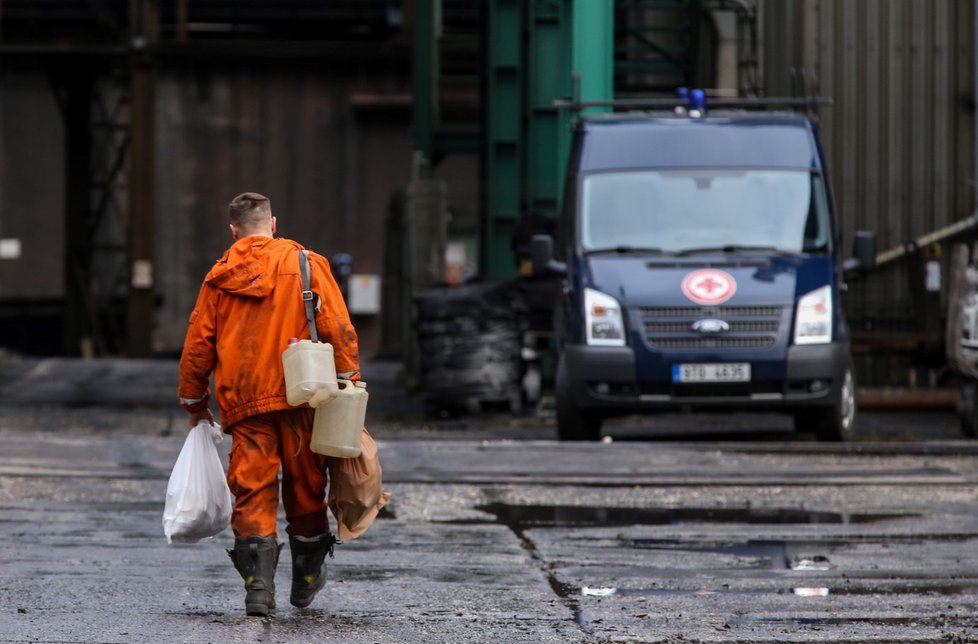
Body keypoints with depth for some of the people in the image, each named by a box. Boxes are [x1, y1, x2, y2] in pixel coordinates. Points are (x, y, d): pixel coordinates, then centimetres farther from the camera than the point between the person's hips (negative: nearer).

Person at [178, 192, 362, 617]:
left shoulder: (219, 278, 10)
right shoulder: (305, 264, 3)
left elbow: (197, 344, 14)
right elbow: (336, 327, -5)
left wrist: (194, 402, 24)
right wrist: (348, 380, -1)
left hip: (243, 404, 1)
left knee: (252, 494, 0)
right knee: (305, 487, 13)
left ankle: (259, 584, -16)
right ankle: (306, 581, 25)